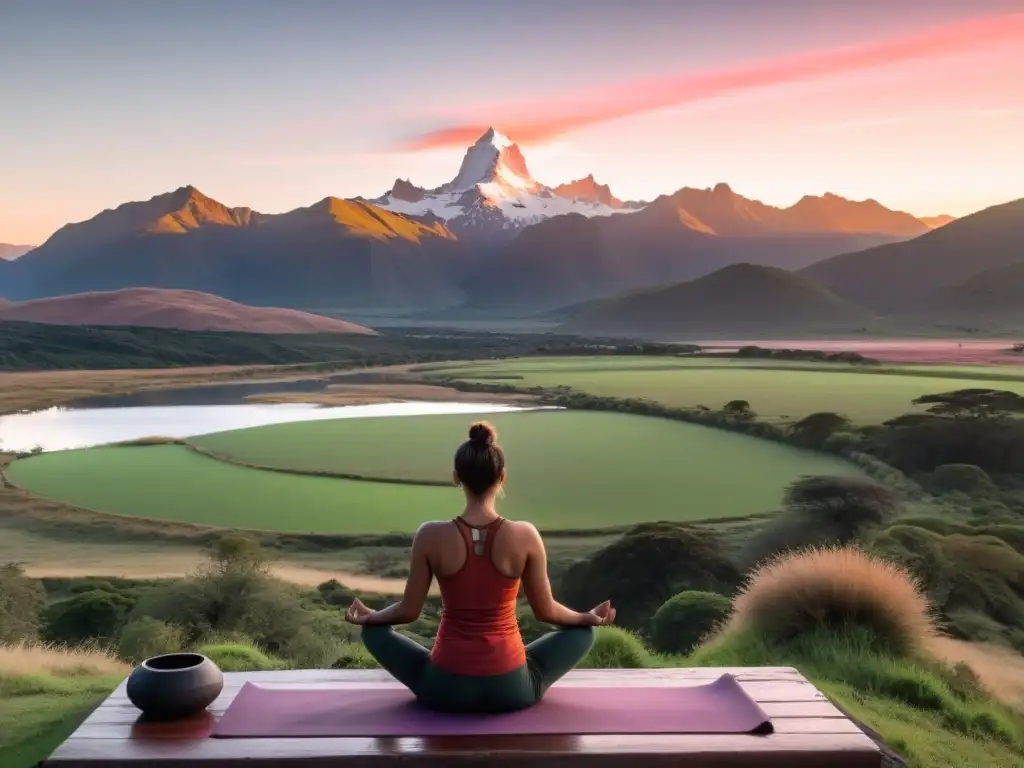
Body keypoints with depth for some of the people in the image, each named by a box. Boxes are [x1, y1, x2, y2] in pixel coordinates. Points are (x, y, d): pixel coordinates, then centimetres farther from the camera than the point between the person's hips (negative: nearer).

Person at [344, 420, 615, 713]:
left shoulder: (431, 536, -12)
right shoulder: (525, 536, -12)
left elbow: (408, 611, -1)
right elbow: (545, 610, 0)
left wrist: (368, 616, 20)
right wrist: (590, 617, 20)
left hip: (445, 689, 0)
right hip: (511, 689, 0)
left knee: (374, 631, 25)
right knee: (582, 632, 24)